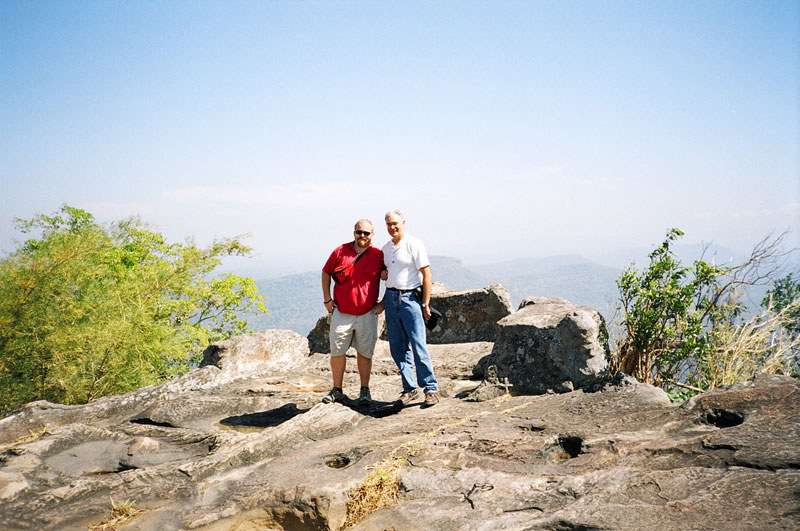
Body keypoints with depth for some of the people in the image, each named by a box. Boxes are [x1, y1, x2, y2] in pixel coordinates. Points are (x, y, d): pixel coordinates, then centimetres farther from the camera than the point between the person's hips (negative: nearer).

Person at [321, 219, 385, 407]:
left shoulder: (379, 255, 0)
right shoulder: (340, 251, 3)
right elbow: (326, 273, 14)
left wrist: (383, 303, 2)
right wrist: (327, 298, 7)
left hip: (367, 314, -1)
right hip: (341, 312, 1)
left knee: (364, 352, 5)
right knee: (337, 351, 5)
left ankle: (364, 391, 16)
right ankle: (337, 390, 17)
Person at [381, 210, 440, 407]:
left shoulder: (414, 244, -7)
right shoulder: (386, 248, 14)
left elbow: (426, 274, -10)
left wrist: (425, 304, -13)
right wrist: (383, 275, 6)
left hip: (410, 298, -7)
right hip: (390, 298, 7)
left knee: (418, 346, -9)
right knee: (397, 347, 7)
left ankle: (431, 389, -2)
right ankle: (409, 388, 16)